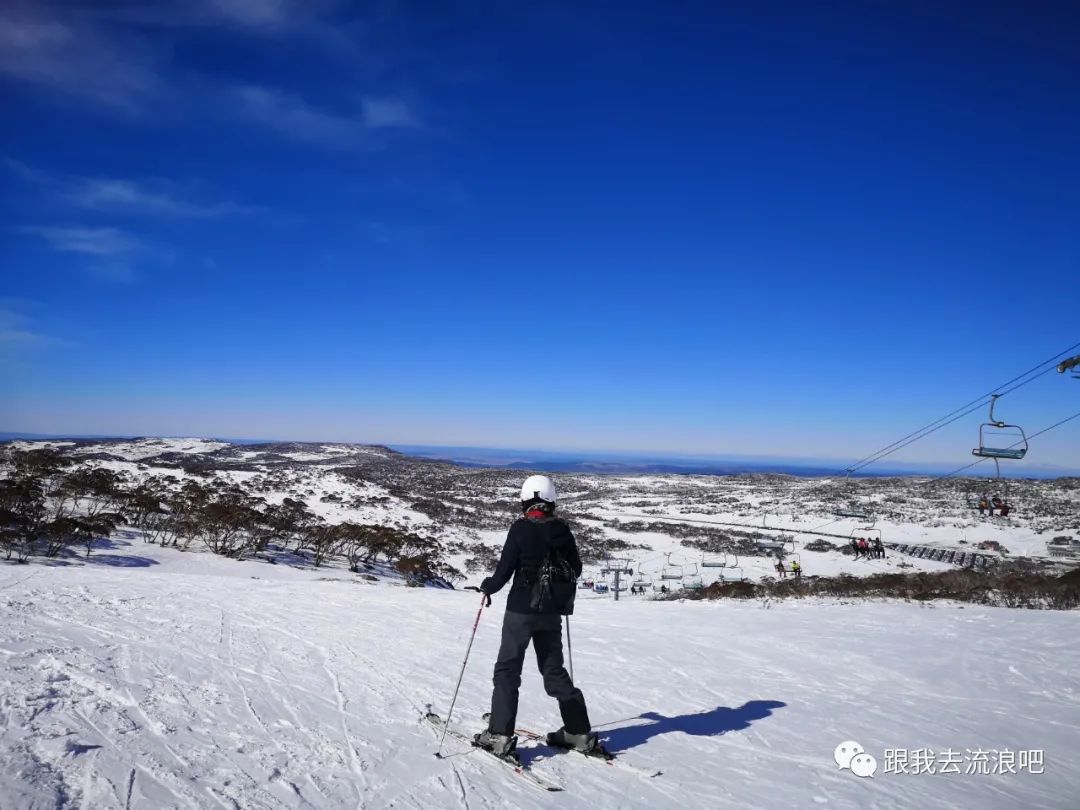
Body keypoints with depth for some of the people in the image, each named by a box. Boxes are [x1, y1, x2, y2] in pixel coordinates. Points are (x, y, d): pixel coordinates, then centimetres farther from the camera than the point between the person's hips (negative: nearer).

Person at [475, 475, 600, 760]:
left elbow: (504, 570, -11)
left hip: (522, 610, -5)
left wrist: (487, 586, 8)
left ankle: (500, 736, 3)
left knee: (507, 670, 5)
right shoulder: (562, 530, 0)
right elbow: (576, 569, 9)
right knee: (554, 670, 15)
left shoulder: (521, 529, -13)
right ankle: (580, 732, 17)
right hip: (553, 612, 5)